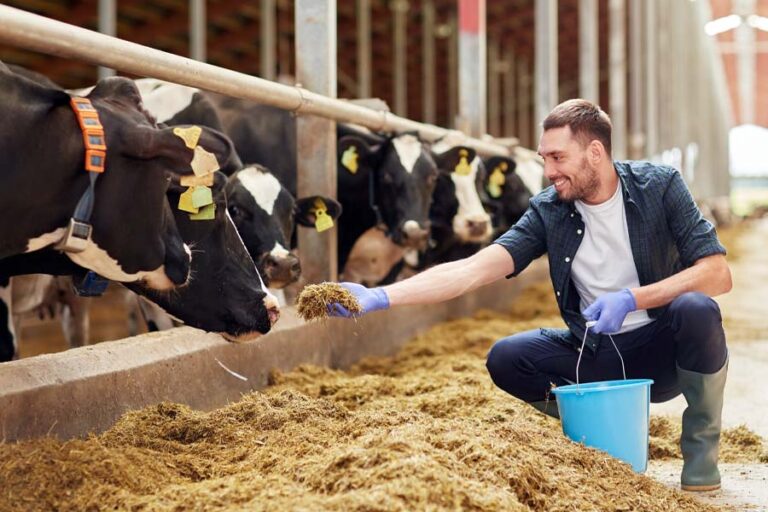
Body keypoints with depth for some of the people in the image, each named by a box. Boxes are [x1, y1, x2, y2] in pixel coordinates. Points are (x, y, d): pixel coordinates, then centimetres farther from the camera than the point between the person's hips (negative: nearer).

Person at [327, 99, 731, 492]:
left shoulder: (658, 186, -10)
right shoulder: (549, 211, -6)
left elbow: (718, 272, -17)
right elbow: (472, 270, -15)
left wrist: (631, 299, -29)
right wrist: (380, 297, -27)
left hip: (663, 350, -2)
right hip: (596, 356, 2)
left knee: (696, 308, -33)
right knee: (505, 358, -19)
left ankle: (701, 447, -9)